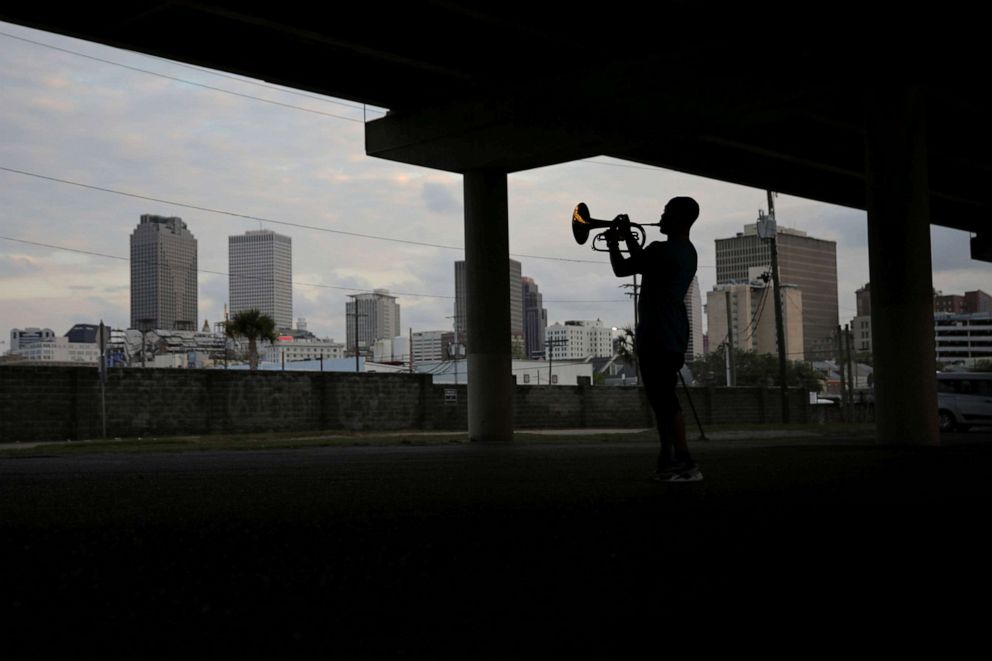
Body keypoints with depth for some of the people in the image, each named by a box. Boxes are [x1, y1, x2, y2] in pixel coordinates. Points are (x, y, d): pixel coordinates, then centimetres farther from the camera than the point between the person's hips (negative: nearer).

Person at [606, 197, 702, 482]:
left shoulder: (663, 250, -17)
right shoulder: (686, 252, 14)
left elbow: (621, 269, -10)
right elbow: (645, 263, 27)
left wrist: (613, 242, 6)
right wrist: (629, 238, 23)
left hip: (659, 338, -10)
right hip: (669, 336, 10)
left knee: (665, 399, -10)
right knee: (662, 399, 14)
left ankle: (685, 463, -12)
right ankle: (667, 460, 19)